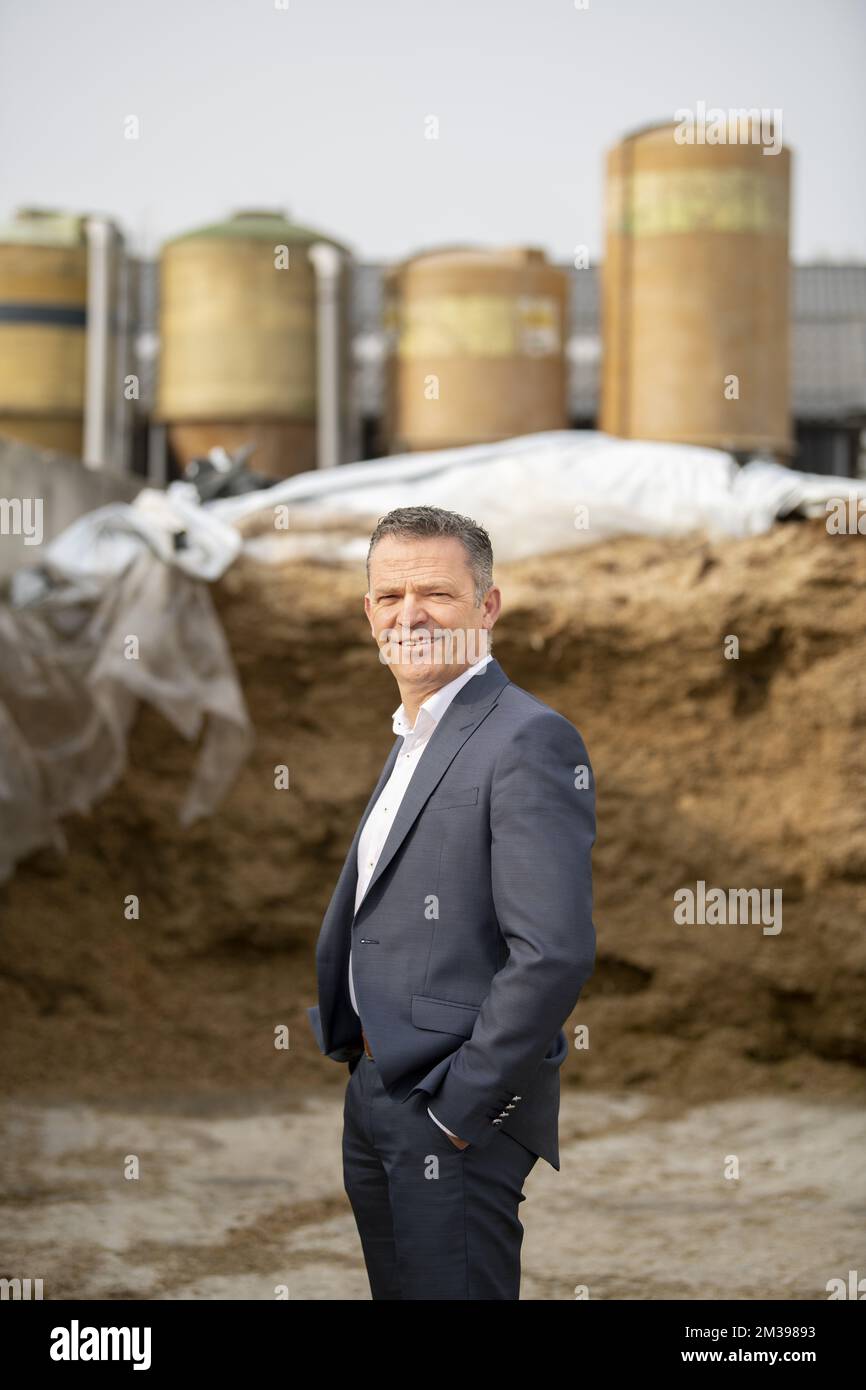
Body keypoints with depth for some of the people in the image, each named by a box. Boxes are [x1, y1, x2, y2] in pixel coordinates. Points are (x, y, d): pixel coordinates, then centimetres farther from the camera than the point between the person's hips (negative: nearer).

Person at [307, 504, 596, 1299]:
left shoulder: (529, 740, -16)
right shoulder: (412, 740, 16)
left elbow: (554, 951, -23)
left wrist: (459, 1107, -19)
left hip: (457, 1115, -9)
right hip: (374, 1099, 9)